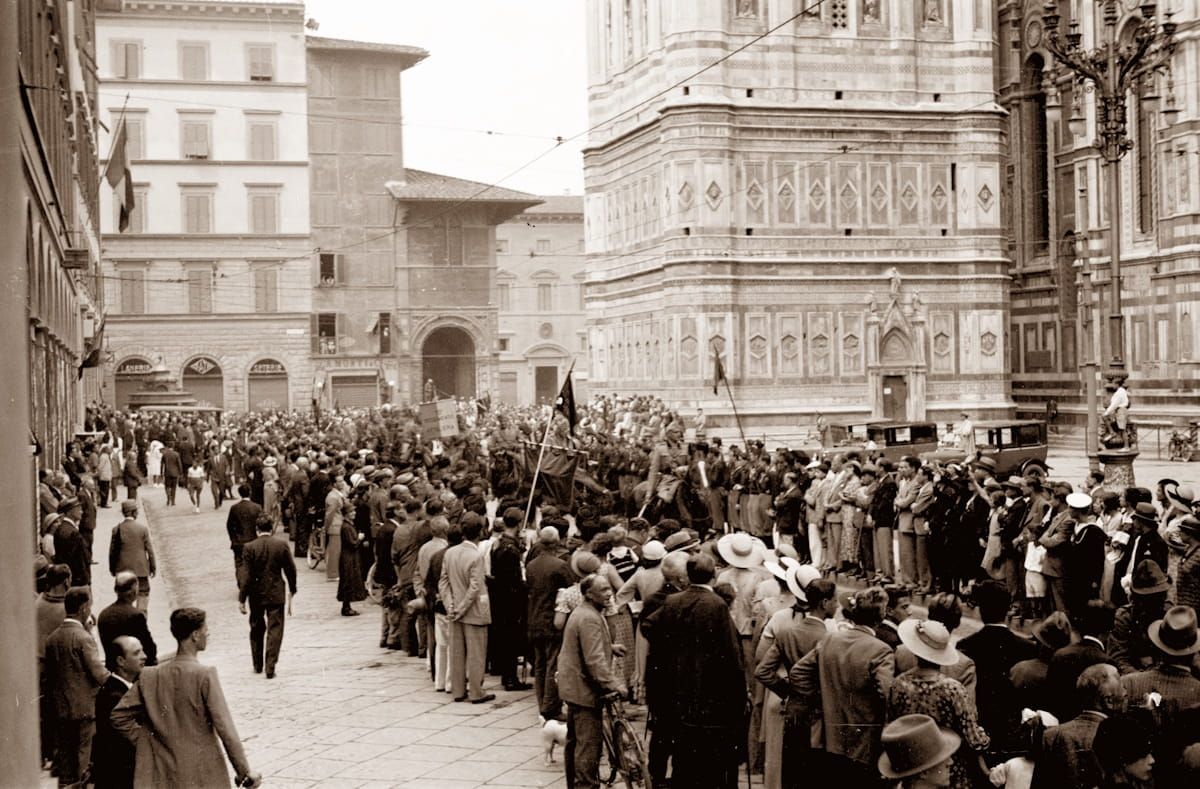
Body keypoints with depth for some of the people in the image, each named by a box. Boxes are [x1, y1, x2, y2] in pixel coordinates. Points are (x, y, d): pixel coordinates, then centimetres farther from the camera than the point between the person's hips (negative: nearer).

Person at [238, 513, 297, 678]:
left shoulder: (249, 547, -10)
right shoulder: (282, 545, -7)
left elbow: (245, 575, -11)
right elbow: (290, 569, -1)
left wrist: (241, 598, -5)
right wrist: (292, 589, 15)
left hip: (256, 595, 1)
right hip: (276, 594, 0)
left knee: (256, 630, 17)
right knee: (274, 630, 3)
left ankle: (257, 665, 26)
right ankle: (270, 668, -2)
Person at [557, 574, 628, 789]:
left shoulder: (580, 612, 12)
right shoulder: (590, 619, -22)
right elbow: (595, 660, -28)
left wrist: (610, 647, 14)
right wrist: (614, 684, -28)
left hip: (573, 687, 11)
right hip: (585, 690, -11)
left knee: (574, 741, 18)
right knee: (589, 744, -6)